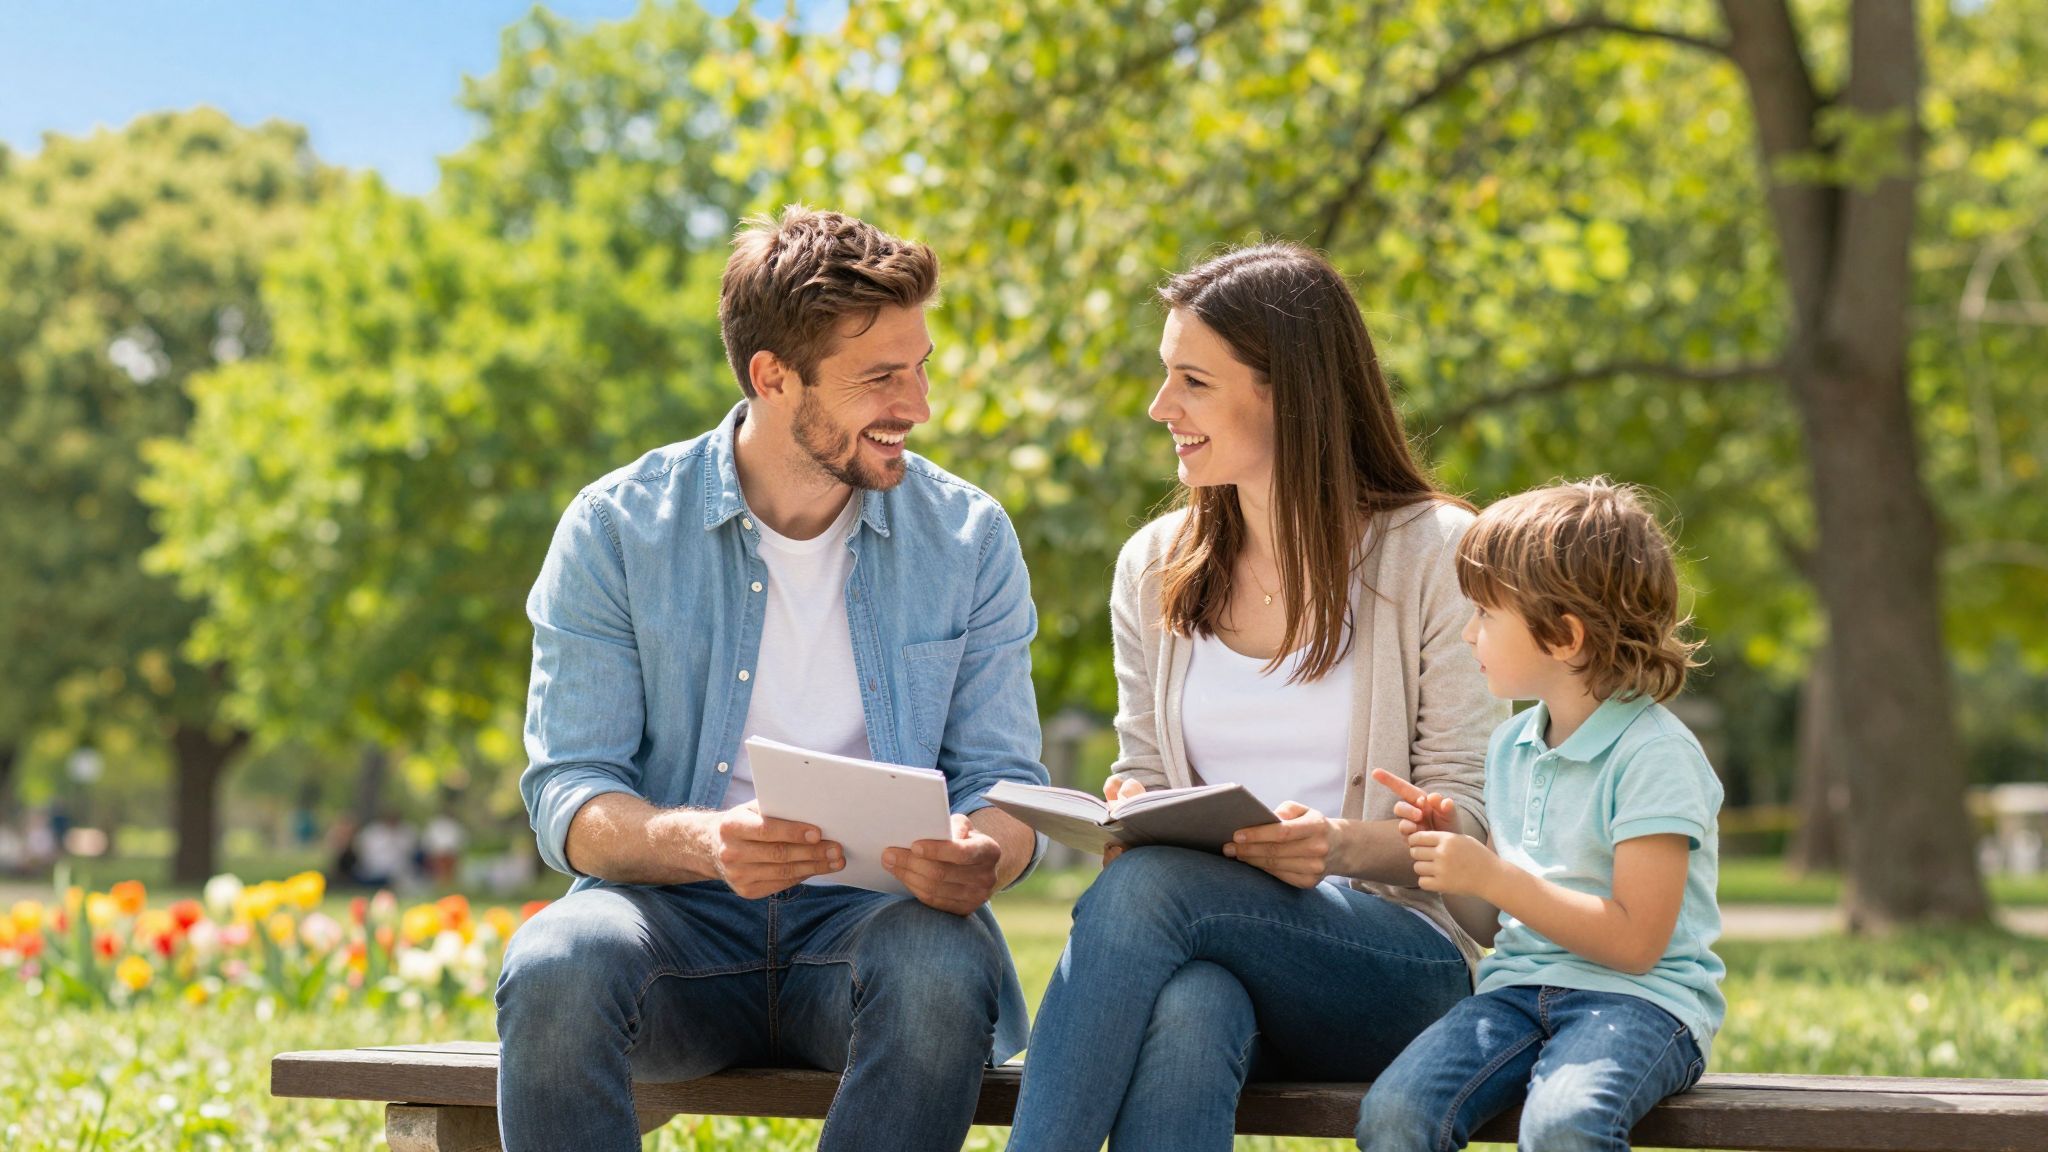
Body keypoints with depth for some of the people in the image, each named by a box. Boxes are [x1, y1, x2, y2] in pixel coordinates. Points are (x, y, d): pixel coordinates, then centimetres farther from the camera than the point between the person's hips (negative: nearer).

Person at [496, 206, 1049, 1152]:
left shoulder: (968, 537, 5)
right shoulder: (616, 531, 0)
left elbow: (1005, 785, 4)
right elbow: (568, 799, -4)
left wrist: (981, 854, -23)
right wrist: (705, 842, -27)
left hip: (873, 912, 1)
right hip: (678, 917, 0)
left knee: (943, 973, -35)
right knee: (553, 969, -34)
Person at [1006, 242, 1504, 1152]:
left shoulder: (1435, 555, 0)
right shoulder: (1153, 567, 15)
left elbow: (1468, 813, -2)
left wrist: (1343, 845, -23)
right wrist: (1134, 809, -8)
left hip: (1400, 958, -3)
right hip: (1207, 948, 3)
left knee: (1147, 886, -33)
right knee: (1185, 1014, -37)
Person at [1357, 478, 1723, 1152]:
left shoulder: (1653, 755, -10)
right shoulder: (1511, 748, 15)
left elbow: (1636, 940, -16)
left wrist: (1489, 877, -17)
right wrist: (1448, 845, 3)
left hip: (1639, 996, -6)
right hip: (1519, 987, 6)